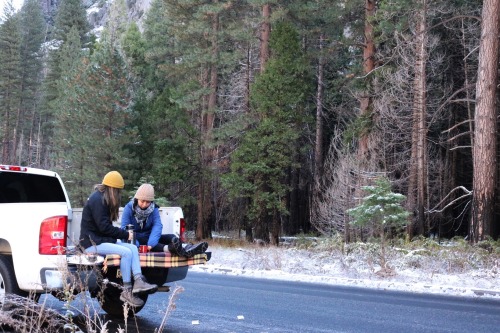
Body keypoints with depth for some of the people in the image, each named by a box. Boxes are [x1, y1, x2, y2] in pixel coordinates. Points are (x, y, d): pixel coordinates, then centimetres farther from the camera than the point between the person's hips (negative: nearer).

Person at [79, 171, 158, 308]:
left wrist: (123, 233, 1)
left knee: (133, 248, -7)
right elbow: (104, 227, -19)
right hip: (92, 243, -10)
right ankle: (127, 291, -20)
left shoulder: (102, 198, 18)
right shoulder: (97, 200, -14)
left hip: (103, 239, 10)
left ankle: (138, 281, -21)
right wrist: (125, 234, -11)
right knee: (126, 252, -24)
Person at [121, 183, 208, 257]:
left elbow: (157, 226, -19)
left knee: (170, 237, -20)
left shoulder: (154, 209, -4)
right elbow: (125, 229, -19)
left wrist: (151, 243, -39)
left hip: (149, 238, 4)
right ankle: (169, 249, -64)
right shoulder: (129, 208, -12)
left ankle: (186, 250, -53)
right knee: (143, 240, -36)